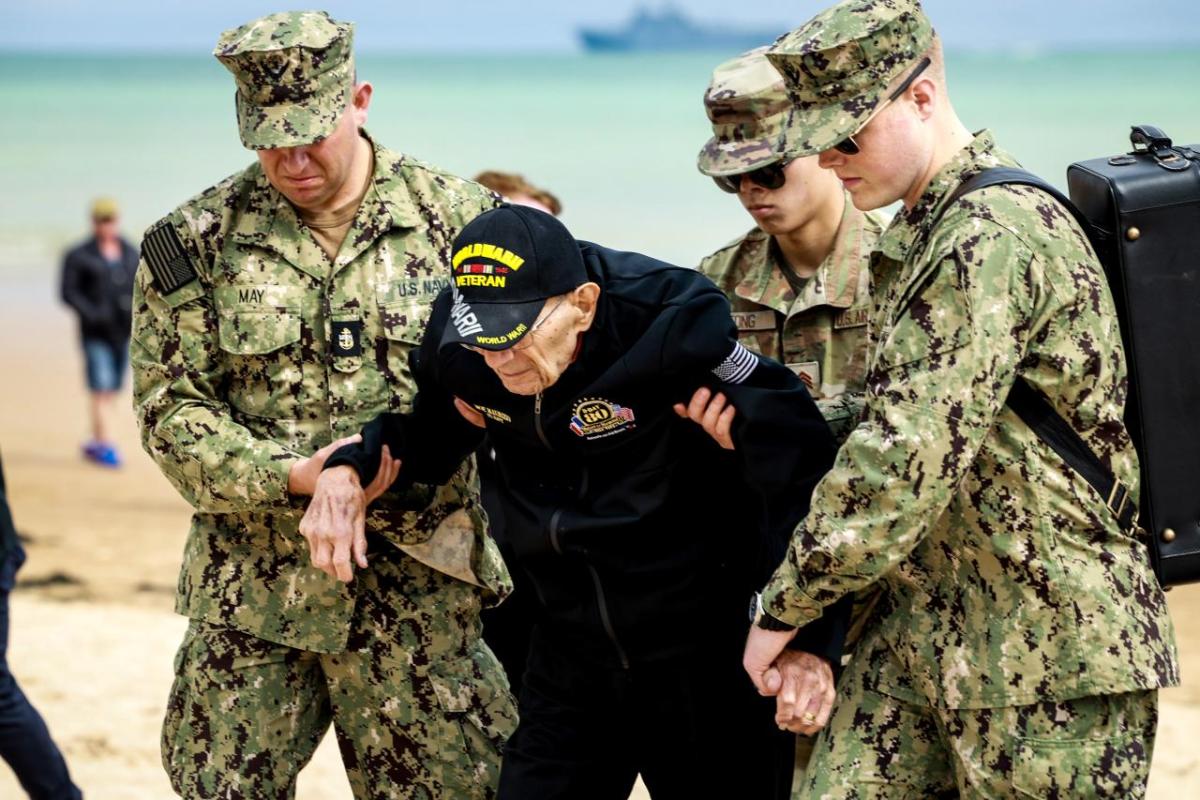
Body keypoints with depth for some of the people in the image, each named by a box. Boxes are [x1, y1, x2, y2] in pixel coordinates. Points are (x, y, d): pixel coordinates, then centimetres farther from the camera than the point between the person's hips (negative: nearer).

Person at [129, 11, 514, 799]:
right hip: (251, 593, 1)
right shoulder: (197, 242, 0)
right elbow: (171, 412, -1)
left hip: (419, 587, 0)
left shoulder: (457, 217, 1)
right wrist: (293, 475, -16)